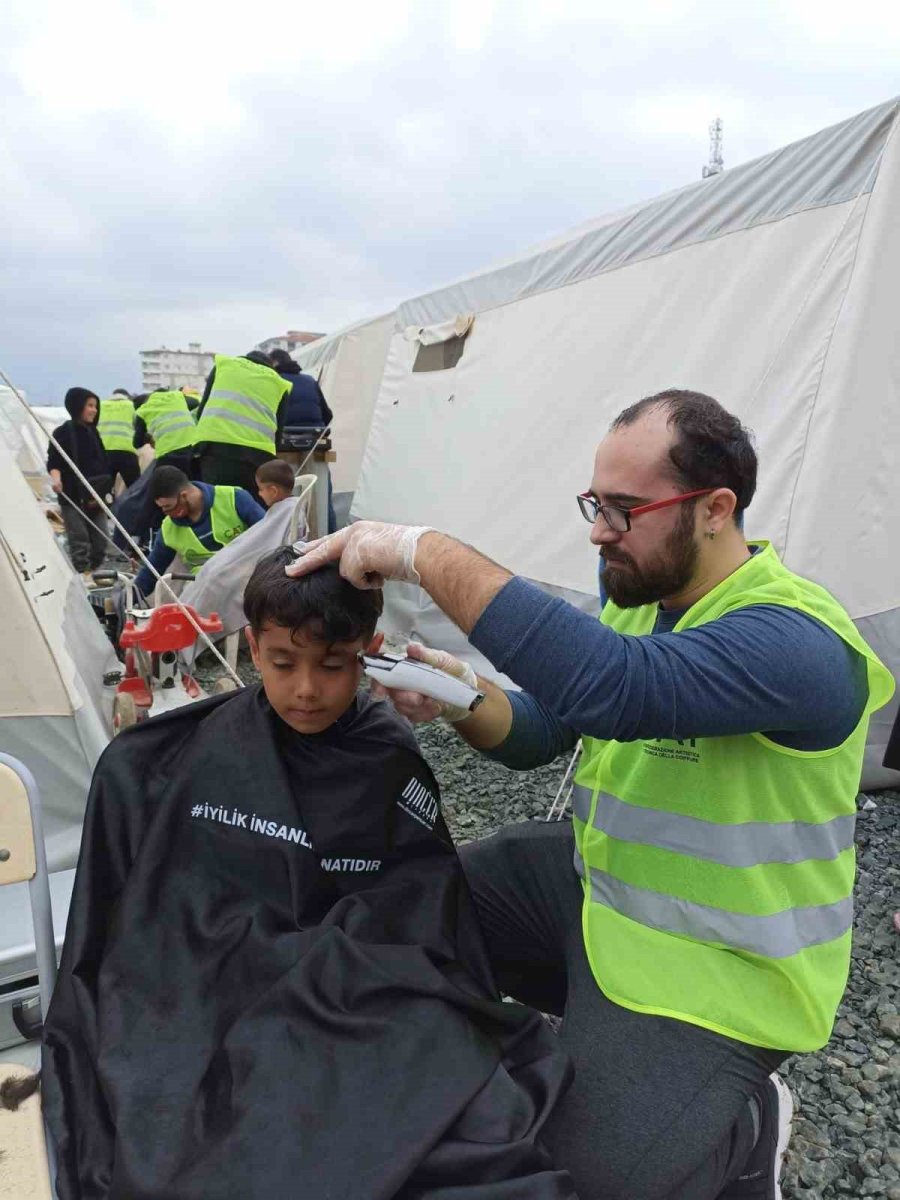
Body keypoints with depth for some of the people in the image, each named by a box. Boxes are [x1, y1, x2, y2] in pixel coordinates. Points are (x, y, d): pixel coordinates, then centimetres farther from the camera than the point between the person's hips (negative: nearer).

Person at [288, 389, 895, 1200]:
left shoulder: (795, 641, -28)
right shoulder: (640, 597, 0)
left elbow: (609, 685, -47)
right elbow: (538, 734, 3)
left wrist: (428, 554, -41)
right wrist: (461, 694, -19)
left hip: (715, 972, -7)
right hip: (600, 882, 8)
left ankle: (744, 1127, 17)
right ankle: (603, 1029, 17)